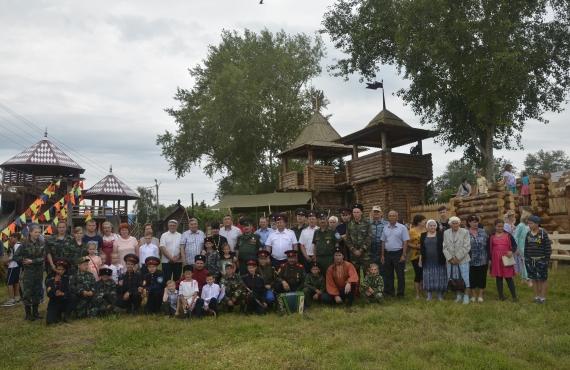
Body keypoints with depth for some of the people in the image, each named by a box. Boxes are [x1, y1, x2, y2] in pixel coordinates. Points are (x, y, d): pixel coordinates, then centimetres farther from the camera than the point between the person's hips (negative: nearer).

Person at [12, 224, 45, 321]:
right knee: (27, 292, 0)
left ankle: (35, 312, 20)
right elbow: (15, 257, -8)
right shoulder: (24, 244, -8)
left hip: (39, 271, 4)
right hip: (29, 271, -4)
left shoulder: (41, 244, 3)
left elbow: (43, 258, -4)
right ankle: (28, 313, 8)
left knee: (37, 291, 10)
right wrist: (25, 262, -9)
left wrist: (32, 261, -15)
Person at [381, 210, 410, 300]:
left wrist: (404, 255, -13)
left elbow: (405, 242, -7)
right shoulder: (385, 228, 7)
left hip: (398, 253, -4)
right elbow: (383, 242, 11)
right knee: (388, 274, 12)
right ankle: (389, 292, 22)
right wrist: (382, 255, 9)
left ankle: (400, 294, 11)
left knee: (400, 274, 2)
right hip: (387, 253, 4)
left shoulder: (402, 227, -6)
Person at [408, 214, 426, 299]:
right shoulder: (411, 231, -10)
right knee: (418, 274, -2)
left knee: (425, 274, 12)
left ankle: (422, 292, 27)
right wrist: (415, 246, -21)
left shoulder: (425, 230, 7)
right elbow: (407, 243, -10)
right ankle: (417, 294, 8)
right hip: (416, 256, -6)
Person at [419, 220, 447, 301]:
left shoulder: (441, 234, -1)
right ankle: (429, 294, 16)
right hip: (427, 261, 2)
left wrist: (446, 258, -5)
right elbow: (421, 249, 8)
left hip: (438, 260, -2)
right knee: (428, 278, 6)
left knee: (439, 277, 3)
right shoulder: (423, 235, 6)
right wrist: (420, 260, 5)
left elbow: (444, 246, -1)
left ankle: (440, 294, 15)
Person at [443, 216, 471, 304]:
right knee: (454, 279, 8)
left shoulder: (465, 232, -3)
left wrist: (458, 258, -13)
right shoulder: (446, 233, 6)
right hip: (451, 260, 3)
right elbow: (444, 247, 4)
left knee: (465, 278, 0)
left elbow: (467, 247, -9)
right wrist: (450, 258, -7)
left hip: (463, 260, -3)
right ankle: (459, 295, 20)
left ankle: (466, 296, 11)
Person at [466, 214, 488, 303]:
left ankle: (480, 295, 22)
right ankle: (473, 295, 23)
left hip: (482, 260, 2)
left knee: (481, 277, 8)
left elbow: (488, 244, 5)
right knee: (472, 278, 8)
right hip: (470, 261, -2)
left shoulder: (482, 232, 4)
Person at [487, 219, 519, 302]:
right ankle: (501, 296, 16)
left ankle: (514, 296, 10)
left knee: (509, 278, 1)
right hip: (496, 260, 1)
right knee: (498, 278, 7)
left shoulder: (508, 235, 3)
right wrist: (489, 259, 3)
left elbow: (514, 245, 7)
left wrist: (512, 251, -13)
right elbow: (488, 249, 8)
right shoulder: (491, 236, 4)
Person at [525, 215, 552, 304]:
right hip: (530, 260, 4)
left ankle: (543, 298, 13)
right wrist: (526, 258, 8)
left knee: (542, 280, 4)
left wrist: (547, 259, -9)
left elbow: (548, 247, -8)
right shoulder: (528, 234, 4)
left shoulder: (543, 233, -10)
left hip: (541, 260, -4)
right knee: (534, 279, 9)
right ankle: (536, 297, 18)